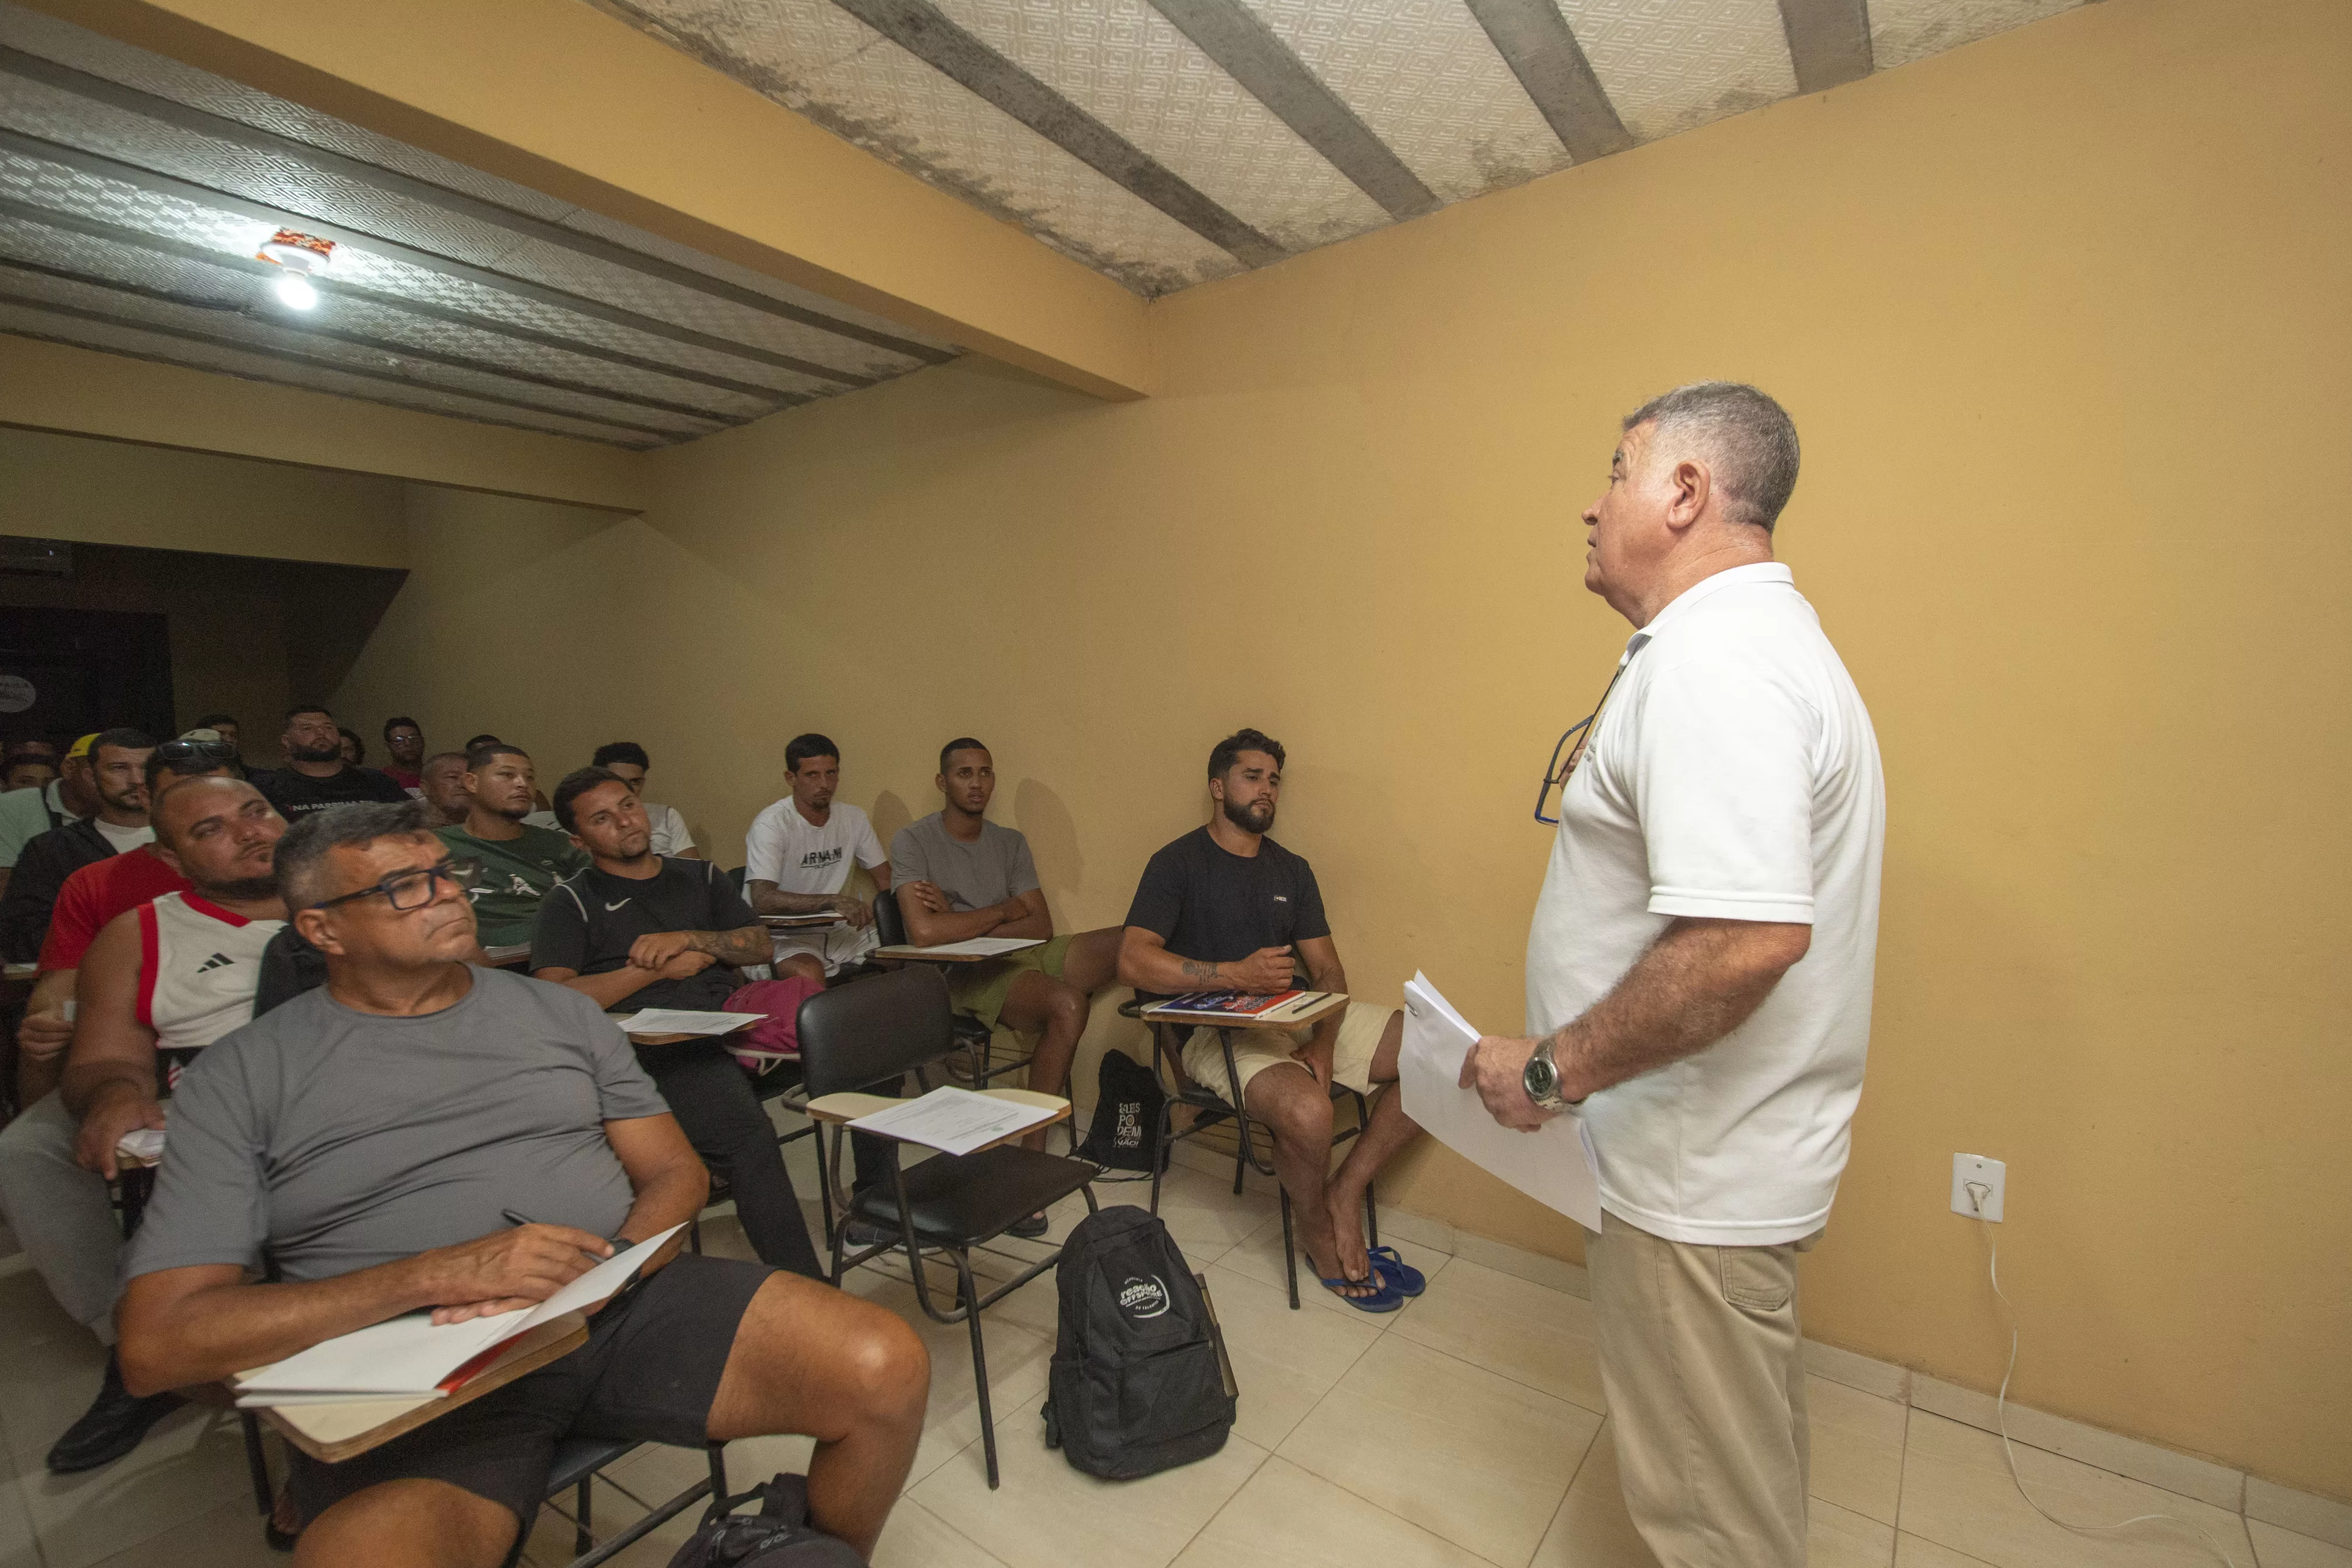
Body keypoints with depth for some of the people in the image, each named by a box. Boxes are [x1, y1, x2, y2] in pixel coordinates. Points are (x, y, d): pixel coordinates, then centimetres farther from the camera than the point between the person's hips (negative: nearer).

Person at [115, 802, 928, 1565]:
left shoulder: (557, 1011, 12)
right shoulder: (244, 1073, 5)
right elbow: (154, 1345, -3)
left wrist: (606, 1268, -10)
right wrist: (439, 1275, -17)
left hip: (626, 1303, 2)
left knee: (887, 1368, -18)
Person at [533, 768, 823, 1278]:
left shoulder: (701, 877, 26)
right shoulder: (570, 902, 14)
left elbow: (760, 946, 15)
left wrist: (689, 939, -2)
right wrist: (659, 968, -2)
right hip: (659, 1044, -4)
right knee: (746, 1135, -34)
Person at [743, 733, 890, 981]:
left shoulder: (853, 818, 7)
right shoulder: (771, 824, -12)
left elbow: (887, 880, 11)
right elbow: (763, 899, -24)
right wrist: (833, 901, -33)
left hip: (841, 931, 6)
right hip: (788, 936, -6)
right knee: (809, 974, -39)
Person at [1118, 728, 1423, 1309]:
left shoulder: (1292, 871, 16)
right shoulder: (1177, 863, -2)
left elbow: (1328, 971, 10)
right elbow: (1133, 961, -14)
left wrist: (1324, 1043, -9)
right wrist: (1236, 974, -22)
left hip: (1298, 1017, 7)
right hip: (1216, 1031, -6)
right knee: (1306, 1110, -35)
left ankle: (1344, 1193, -2)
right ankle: (1320, 1237, -1)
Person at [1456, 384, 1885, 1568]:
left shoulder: (1712, 658, -24)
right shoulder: (1760, 638, 12)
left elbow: (1747, 937, -35)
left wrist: (1551, 1069, -22)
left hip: (1699, 1178, -10)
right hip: (1719, 1157, 10)